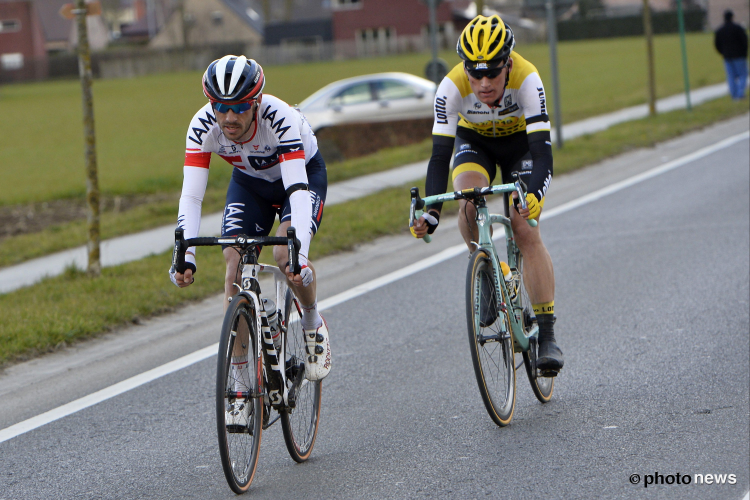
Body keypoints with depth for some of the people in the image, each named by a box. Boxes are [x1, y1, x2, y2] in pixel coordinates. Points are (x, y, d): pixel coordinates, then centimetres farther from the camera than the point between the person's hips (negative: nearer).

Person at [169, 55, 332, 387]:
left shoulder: (280, 118, -39)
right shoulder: (202, 126, -29)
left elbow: (297, 190, -45)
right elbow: (191, 196, -33)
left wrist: (299, 253, -57)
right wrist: (185, 256, -48)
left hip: (303, 173, -3)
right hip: (249, 182, 3)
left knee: (285, 254, -27)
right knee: (235, 266, -15)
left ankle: (313, 324, 3)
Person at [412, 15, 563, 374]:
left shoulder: (526, 80, -37)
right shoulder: (452, 88, -33)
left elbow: (542, 150, -40)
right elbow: (440, 154, -33)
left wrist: (534, 193, -59)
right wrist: (430, 211, -46)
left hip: (520, 141, -1)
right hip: (474, 141, 1)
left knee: (526, 232, -15)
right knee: (469, 199, -31)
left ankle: (546, 335, -11)